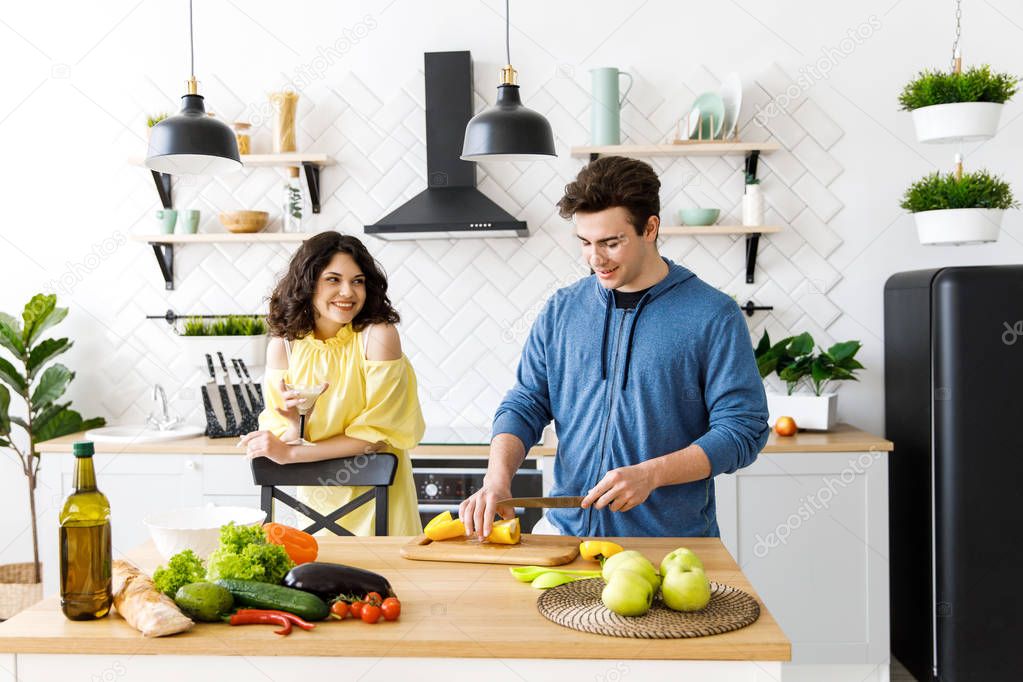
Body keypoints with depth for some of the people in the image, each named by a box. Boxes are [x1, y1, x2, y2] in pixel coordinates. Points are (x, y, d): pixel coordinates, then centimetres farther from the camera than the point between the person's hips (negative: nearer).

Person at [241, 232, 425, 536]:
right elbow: (278, 439, -6)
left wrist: (289, 453, -19)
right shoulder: (283, 345, -9)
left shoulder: (378, 335, -18)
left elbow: (376, 433, -19)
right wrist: (295, 428, -27)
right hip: (316, 499, 3)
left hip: (376, 500, -2)